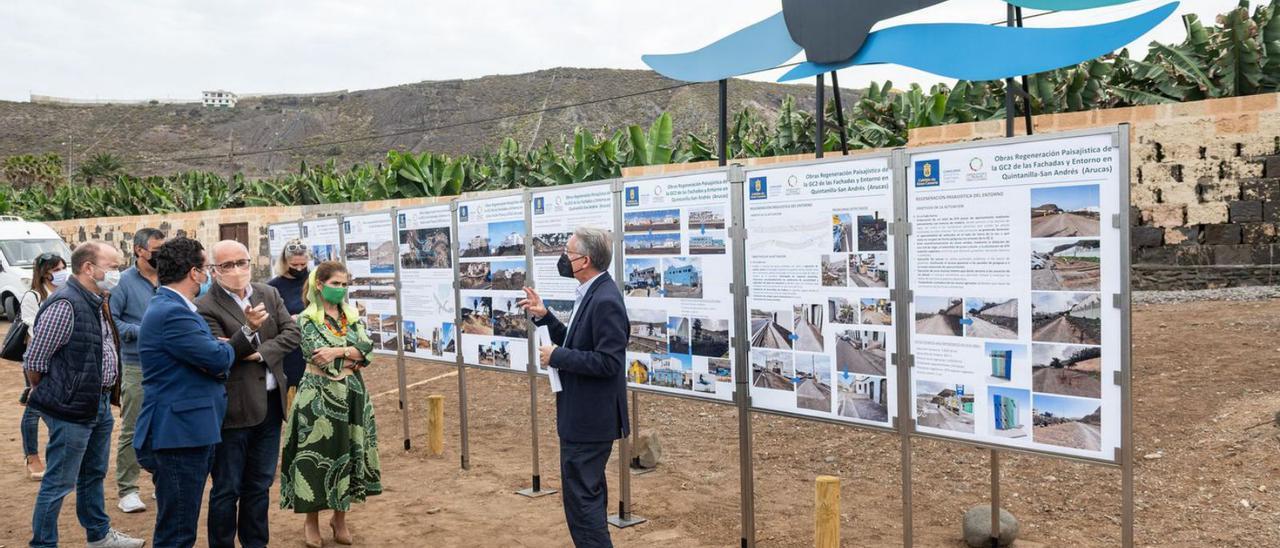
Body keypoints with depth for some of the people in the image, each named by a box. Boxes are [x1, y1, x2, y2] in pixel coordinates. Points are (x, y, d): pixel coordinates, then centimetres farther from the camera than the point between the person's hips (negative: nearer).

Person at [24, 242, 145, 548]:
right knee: (59, 483, 2)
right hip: (72, 409, -9)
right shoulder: (64, 305, -20)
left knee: (94, 474, 22)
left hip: (100, 404, 9)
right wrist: (50, 397, -2)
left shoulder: (97, 302, 9)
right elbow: (34, 362, -16)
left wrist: (108, 396, 13)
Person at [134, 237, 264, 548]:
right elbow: (220, 359, -20)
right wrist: (238, 341, 2)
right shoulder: (172, 313, -20)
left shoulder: (173, 307, 13)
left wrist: (248, 330, -3)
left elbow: (219, 353, 13)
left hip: (185, 431, 11)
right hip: (179, 432, -11)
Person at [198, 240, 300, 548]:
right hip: (234, 407, -6)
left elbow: (292, 333, -1)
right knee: (227, 489, 6)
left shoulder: (269, 294, 7)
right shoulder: (206, 308, -11)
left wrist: (261, 352, -14)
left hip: (271, 403, 6)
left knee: (260, 484, 17)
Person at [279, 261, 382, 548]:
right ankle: (312, 521, 16)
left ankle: (340, 517, 23)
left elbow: (367, 346, -4)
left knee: (348, 452, 8)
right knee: (317, 455, 1)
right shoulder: (307, 319, -4)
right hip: (319, 396, -4)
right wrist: (353, 358, -11)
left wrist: (338, 352, -17)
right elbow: (321, 358, -16)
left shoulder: (353, 316, 10)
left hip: (352, 394, 4)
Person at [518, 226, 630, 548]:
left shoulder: (606, 301, -23)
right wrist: (543, 316, 7)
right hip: (583, 415, 11)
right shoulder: (591, 294, 8)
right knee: (588, 493, 22)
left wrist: (556, 357, -20)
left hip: (590, 419, -11)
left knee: (581, 497, -3)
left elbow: (608, 362, -27)